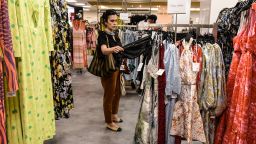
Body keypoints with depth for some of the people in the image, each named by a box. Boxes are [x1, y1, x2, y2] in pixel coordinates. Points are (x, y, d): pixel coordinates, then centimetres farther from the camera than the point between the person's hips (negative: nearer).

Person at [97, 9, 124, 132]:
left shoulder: (115, 35, 9)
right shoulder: (102, 35, -16)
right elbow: (104, 50, -36)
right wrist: (113, 49, -54)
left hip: (117, 68, 8)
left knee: (117, 93, 19)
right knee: (109, 95, 2)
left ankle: (114, 115, 39)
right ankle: (109, 122, 15)